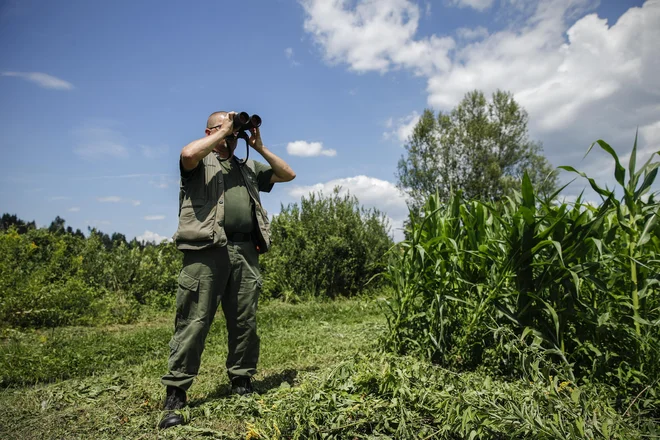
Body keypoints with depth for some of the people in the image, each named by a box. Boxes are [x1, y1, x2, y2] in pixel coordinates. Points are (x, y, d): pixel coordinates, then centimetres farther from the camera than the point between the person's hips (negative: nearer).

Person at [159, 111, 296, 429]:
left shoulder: (248, 167, 27)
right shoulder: (200, 161, 12)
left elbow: (288, 175, 26)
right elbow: (187, 154, -13)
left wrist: (259, 147, 18)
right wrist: (223, 131, -1)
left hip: (245, 251, 5)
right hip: (207, 249, -5)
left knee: (245, 322, 6)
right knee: (194, 322, -5)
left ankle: (241, 384, 19)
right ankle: (175, 394, 4)